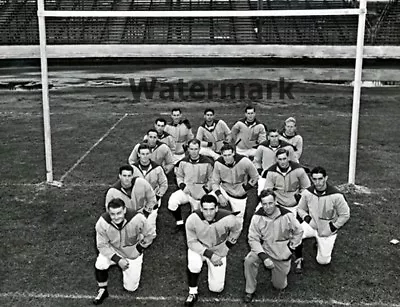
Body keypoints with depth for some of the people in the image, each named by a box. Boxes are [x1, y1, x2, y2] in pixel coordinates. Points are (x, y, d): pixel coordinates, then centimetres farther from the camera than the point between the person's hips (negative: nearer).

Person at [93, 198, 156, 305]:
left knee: (131, 287, 3)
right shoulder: (102, 223, -29)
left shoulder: (137, 219, -34)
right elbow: (102, 245, -18)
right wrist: (117, 260, -25)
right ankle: (102, 290, 2)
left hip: (133, 254, 0)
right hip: (112, 251, 1)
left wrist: (139, 249, -11)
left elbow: (150, 235, -15)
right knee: (100, 265, -28)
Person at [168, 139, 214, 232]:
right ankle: (179, 223, -5)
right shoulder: (183, 162, -2)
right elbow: (179, 176, 12)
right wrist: (182, 185, -5)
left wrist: (205, 189, -13)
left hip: (201, 193, -1)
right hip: (186, 190, 2)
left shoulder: (207, 162, -11)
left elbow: (211, 179, -3)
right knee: (172, 201, -25)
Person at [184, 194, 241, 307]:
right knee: (194, 265, -35)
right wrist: (209, 254, -27)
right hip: (198, 248, -1)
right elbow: (192, 242, -17)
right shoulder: (192, 219, -30)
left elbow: (236, 231, -5)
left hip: (219, 251, 1)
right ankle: (193, 293, -7)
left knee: (216, 288, 4)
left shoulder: (228, 219, -29)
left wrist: (226, 247, -3)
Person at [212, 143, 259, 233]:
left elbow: (255, 177, -8)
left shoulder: (244, 161, -23)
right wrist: (219, 195, -22)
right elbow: (215, 182, -8)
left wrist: (244, 189, -11)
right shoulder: (218, 163, -17)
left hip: (239, 195, -1)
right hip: (224, 190, 1)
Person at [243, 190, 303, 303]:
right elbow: (253, 239, -16)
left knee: (279, 286, 9)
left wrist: (291, 248, -1)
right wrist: (263, 257, -26)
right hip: (264, 249, 0)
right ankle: (250, 291, -8)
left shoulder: (287, 215, -19)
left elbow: (298, 232, -2)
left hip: (282, 255, 0)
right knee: (249, 260, -30)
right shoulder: (257, 217, -18)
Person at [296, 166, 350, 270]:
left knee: (323, 261, 0)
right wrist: (306, 217, -14)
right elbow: (300, 208, 5)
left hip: (327, 231, -2)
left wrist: (333, 227, -14)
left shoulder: (336, 195, -23)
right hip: (311, 225, 2)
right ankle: (299, 259, -2)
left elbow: (345, 215, -11)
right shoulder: (307, 193, -12)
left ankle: (326, 246, 33)